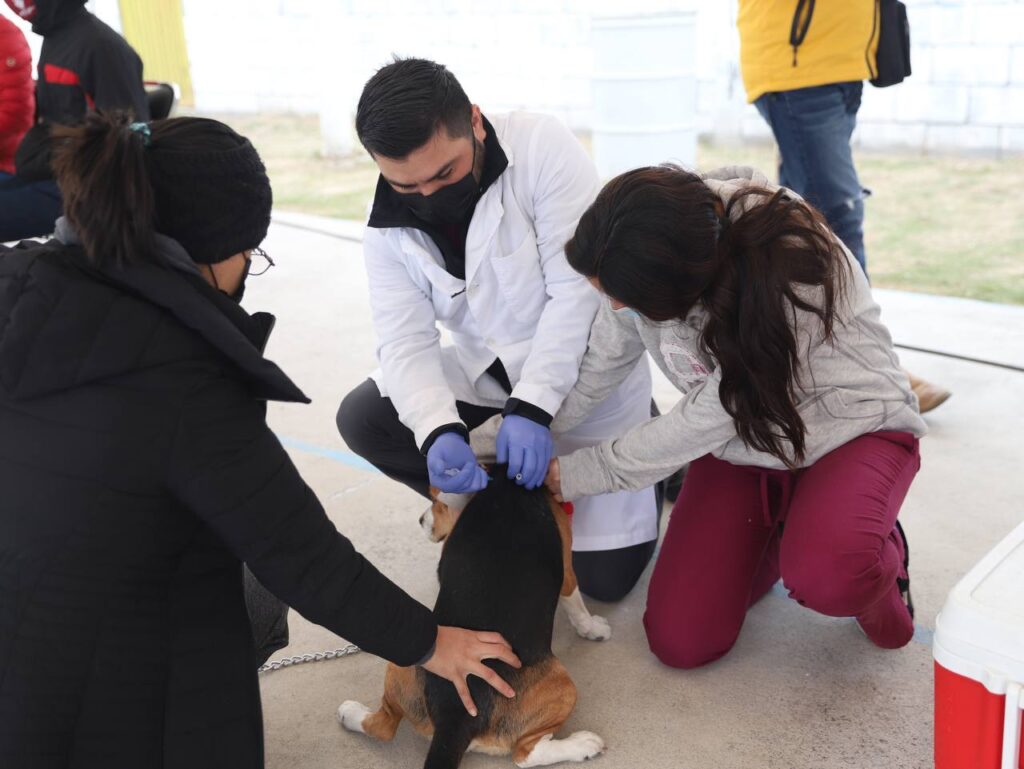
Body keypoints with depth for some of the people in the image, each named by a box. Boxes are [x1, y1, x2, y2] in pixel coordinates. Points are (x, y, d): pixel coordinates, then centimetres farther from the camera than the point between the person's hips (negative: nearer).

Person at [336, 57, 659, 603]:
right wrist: (438, 431, -36)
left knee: (606, 577, -4)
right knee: (363, 419, -16)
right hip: (487, 376, 4)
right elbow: (406, 342, -16)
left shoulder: (542, 148, -24)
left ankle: (641, 429, 22)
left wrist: (531, 408, -33)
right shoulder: (389, 229, -10)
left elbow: (580, 289, -27)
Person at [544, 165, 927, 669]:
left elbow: (713, 414, -28)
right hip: (740, 442, 5)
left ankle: (879, 556, 0)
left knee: (826, 577, -37)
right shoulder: (643, 260, -18)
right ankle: (775, 531, 18)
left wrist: (578, 474, -19)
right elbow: (600, 362, -2)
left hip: (847, 429, -5)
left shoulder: (794, 265, -34)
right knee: (679, 640, -9)